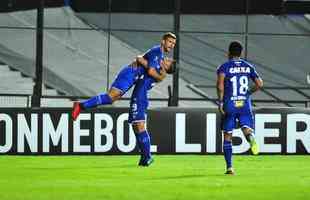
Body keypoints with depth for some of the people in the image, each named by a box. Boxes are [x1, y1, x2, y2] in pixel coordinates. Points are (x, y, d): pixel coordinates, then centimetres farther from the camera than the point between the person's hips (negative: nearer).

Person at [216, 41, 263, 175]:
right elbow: (259, 84, 4)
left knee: (227, 137, 9)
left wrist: (220, 101, -12)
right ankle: (250, 137, -40)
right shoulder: (248, 67, 10)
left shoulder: (224, 67, 0)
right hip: (245, 105, 1)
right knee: (247, 130, -1)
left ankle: (229, 167, 7)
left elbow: (220, 83, -18)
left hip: (229, 105, -1)